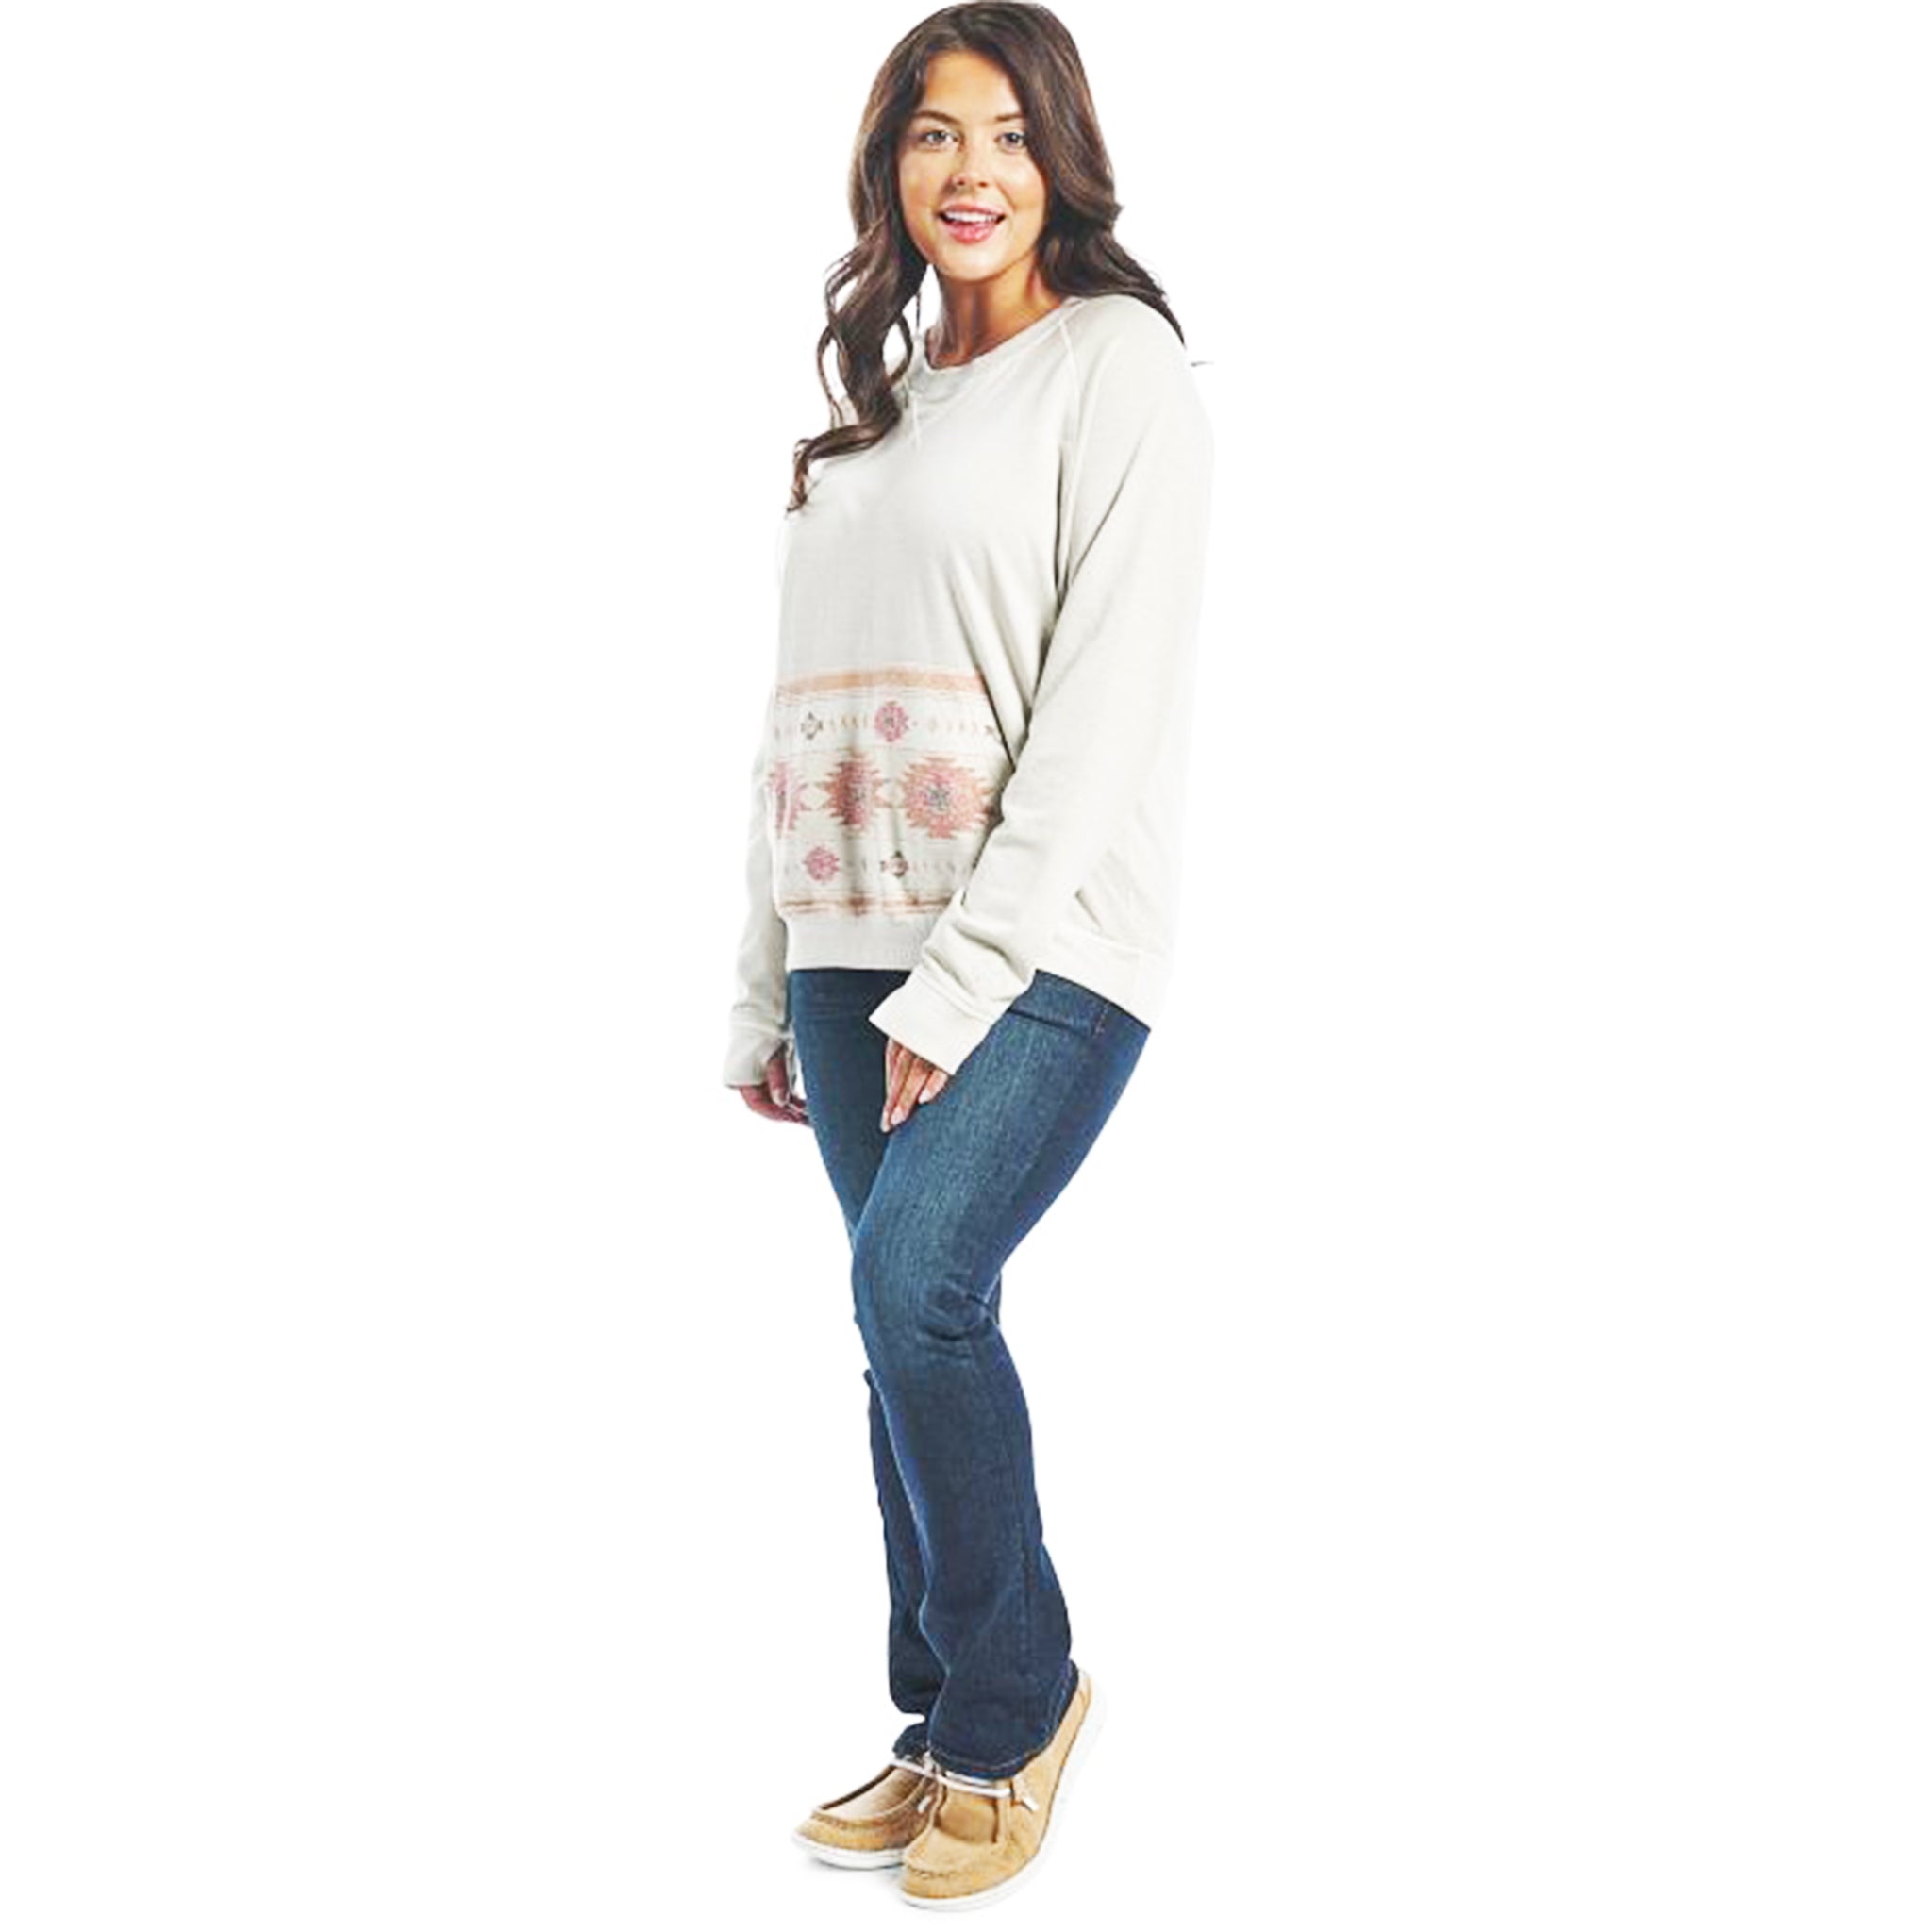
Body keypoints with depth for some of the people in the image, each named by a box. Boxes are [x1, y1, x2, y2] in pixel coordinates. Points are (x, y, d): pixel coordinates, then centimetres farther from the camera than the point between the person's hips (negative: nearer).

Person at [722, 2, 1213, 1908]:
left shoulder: (1120, 362, -1)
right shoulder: (869, 408, 19)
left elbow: (1112, 685, -12)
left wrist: (971, 969, -17)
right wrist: (764, 989, 15)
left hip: (1044, 946, -6)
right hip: (855, 944, 6)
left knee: (913, 1283, -19)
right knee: (908, 1322, 7)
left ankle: (1021, 1697, 3)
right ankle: (946, 1733, 22)